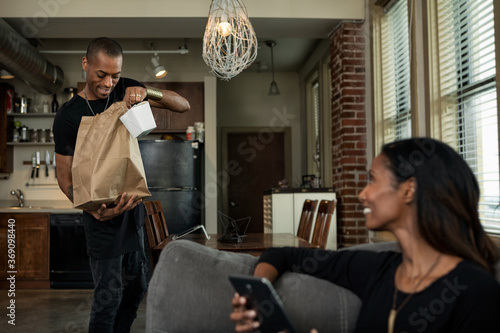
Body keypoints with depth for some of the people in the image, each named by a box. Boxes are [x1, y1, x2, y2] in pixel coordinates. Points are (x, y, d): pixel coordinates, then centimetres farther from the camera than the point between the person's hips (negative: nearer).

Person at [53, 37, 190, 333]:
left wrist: (149, 92, -24)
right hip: (104, 212, -5)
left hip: (133, 203, 6)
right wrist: (95, 209, -28)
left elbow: (183, 105, -5)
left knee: (137, 284, 17)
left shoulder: (125, 90, -1)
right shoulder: (69, 116, -13)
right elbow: (65, 177, -10)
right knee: (109, 294, -5)